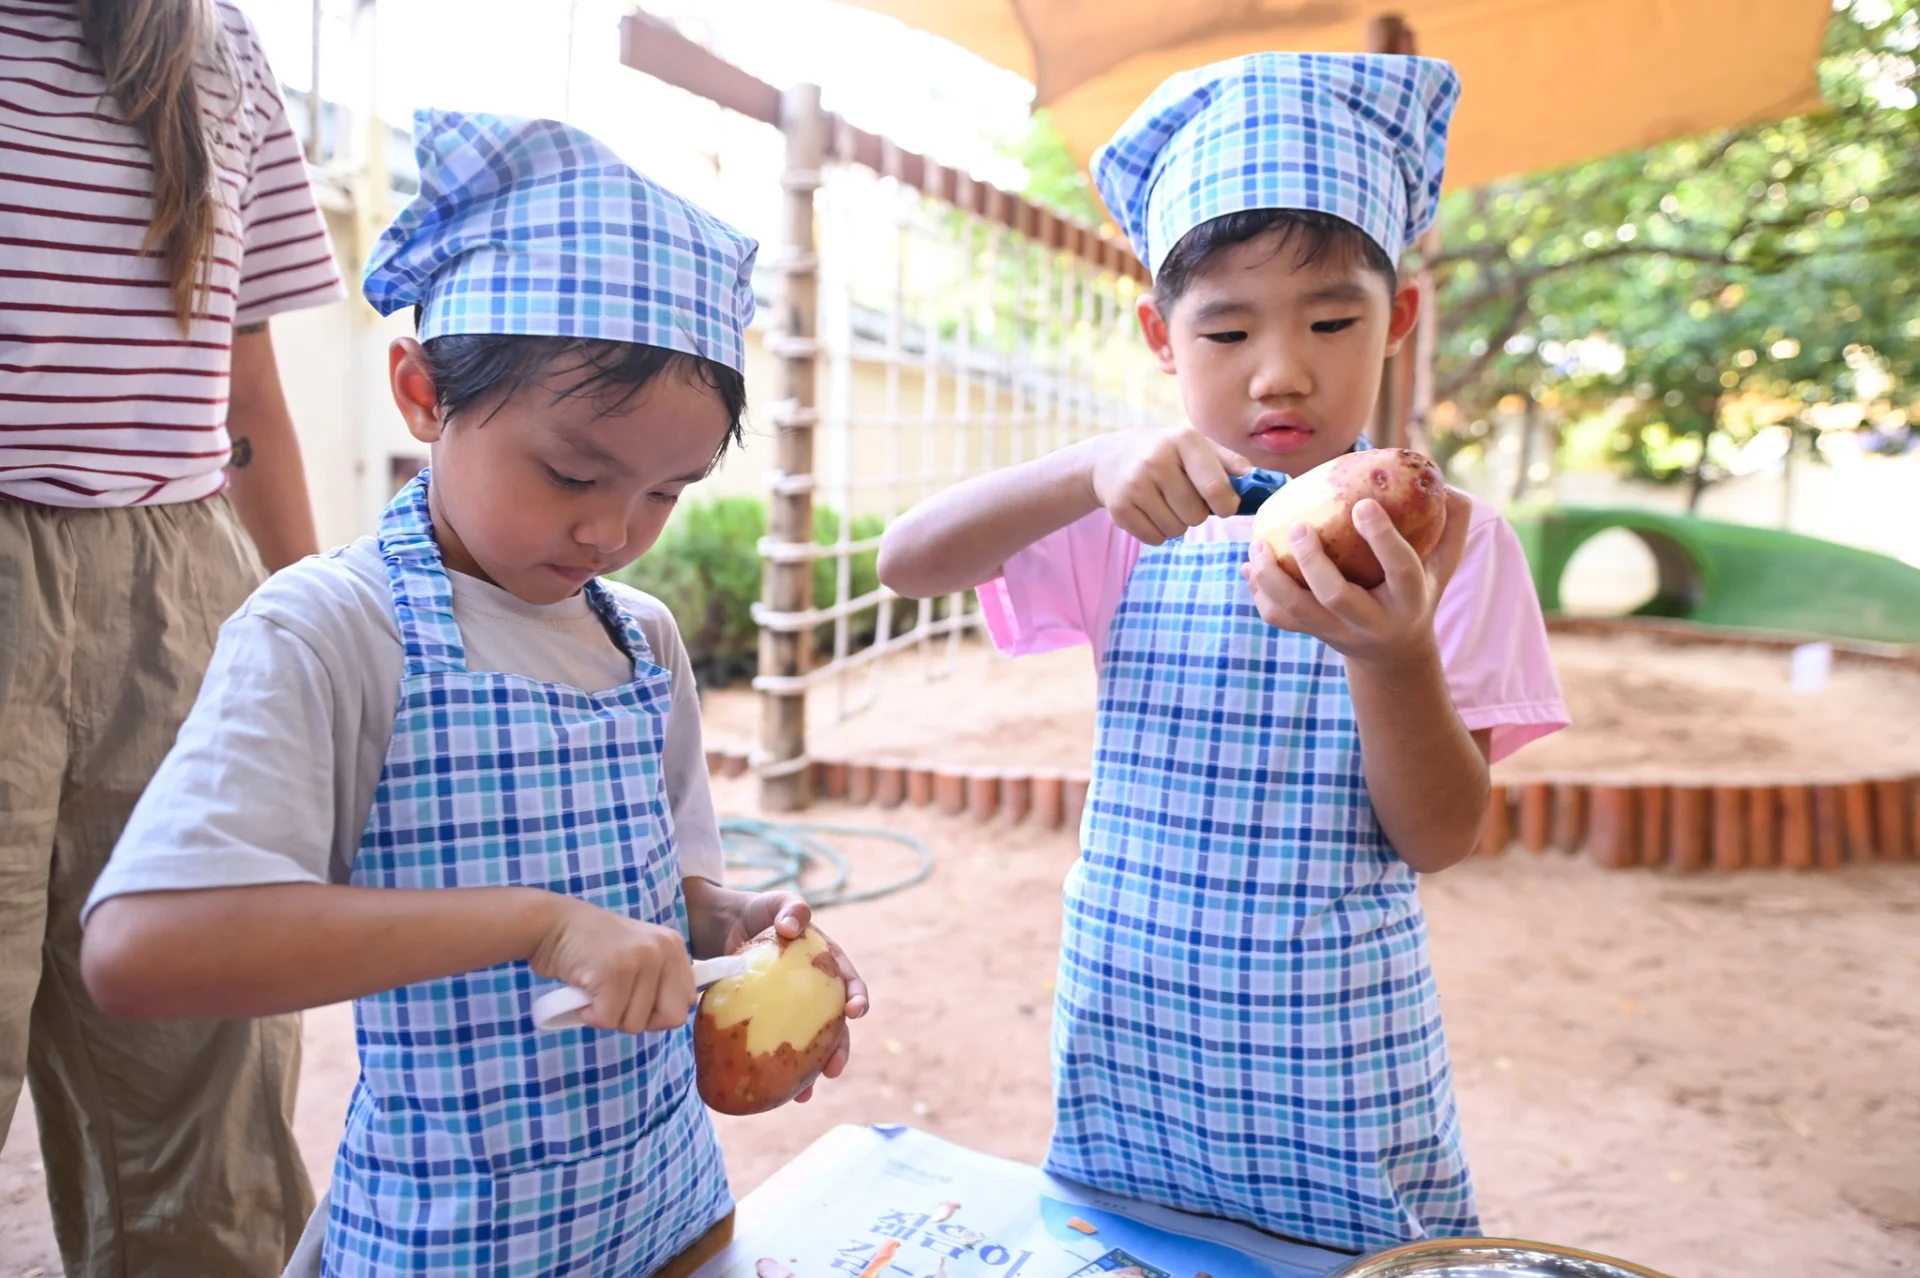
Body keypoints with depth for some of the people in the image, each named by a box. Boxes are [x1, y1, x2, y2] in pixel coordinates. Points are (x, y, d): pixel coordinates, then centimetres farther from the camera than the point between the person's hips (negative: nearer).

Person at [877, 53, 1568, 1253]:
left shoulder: (1445, 536, -7)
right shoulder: (1137, 522, -3)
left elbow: (1440, 838, -10)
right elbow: (908, 560, -14)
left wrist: (1393, 654, -30)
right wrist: (1090, 471, -31)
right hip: (1127, 1050, 2)